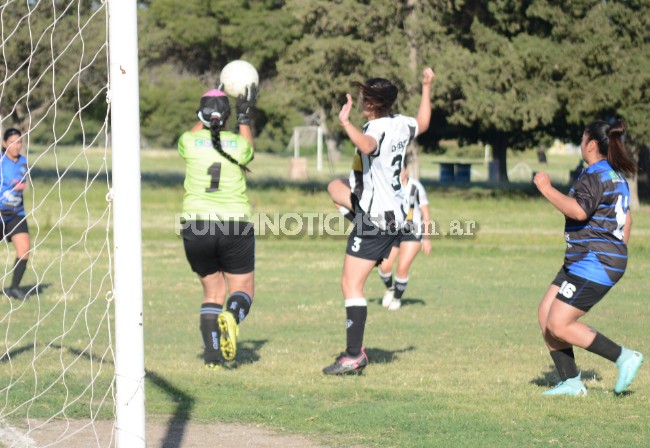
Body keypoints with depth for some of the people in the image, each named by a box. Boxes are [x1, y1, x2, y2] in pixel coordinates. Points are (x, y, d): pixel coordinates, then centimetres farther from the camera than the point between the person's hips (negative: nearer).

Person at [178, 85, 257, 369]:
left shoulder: (189, 142, 0)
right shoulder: (238, 144, -1)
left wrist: (205, 118, 31)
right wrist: (245, 116, 30)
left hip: (196, 227, 1)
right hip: (235, 226, -1)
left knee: (212, 292, 16)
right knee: (242, 290, 12)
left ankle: (212, 356, 1)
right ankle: (232, 317, -24)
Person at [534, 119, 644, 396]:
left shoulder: (595, 175, -16)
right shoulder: (616, 176, 16)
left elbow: (578, 211, -31)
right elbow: (626, 218, 23)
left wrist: (546, 189, -22)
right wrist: (617, 254, 28)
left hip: (593, 263, -10)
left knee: (559, 325, -10)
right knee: (546, 315, 8)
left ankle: (624, 357, -5)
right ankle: (571, 383, 9)